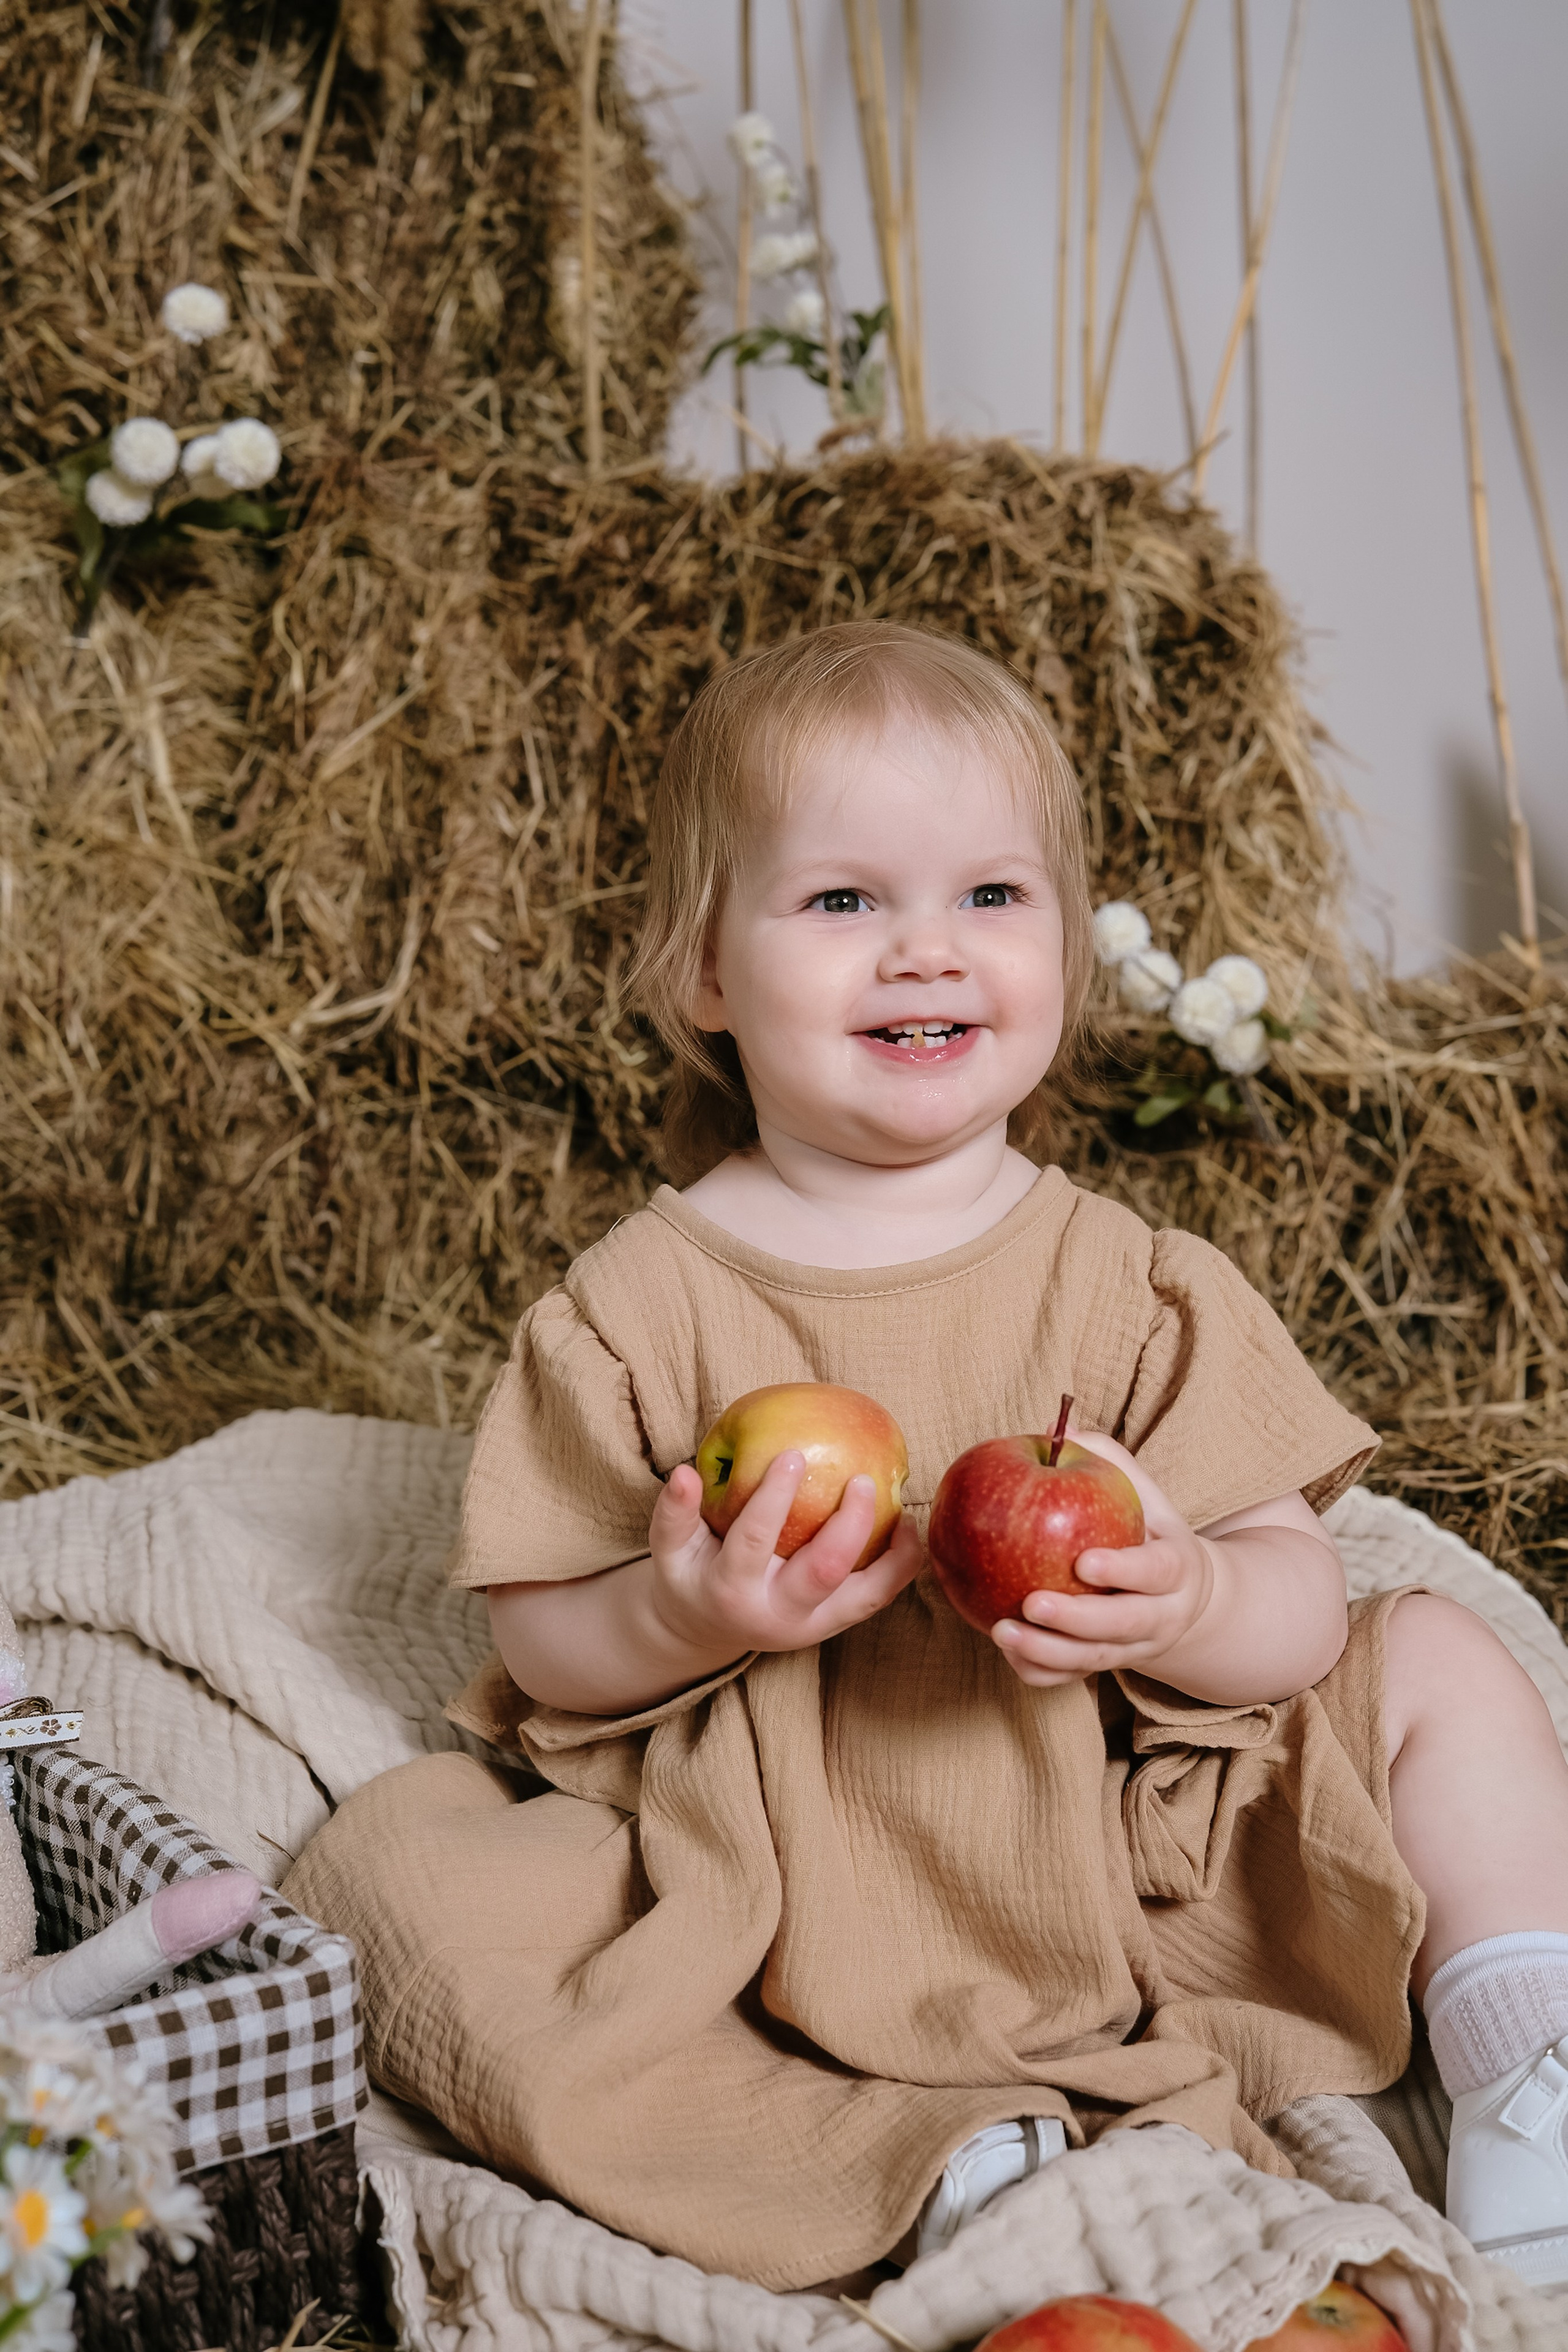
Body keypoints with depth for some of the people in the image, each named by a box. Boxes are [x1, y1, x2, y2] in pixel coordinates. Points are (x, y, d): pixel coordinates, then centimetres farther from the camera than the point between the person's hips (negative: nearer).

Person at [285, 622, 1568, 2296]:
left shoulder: (1131, 1285, -2)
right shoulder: (635, 1310, -5)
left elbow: (1301, 1604, -4)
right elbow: (540, 1642, -3)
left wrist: (1182, 1602, -28)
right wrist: (685, 1614, -25)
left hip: (1127, 1870, 1)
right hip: (755, 1893, -1)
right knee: (398, 1869, -24)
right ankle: (924, 2166, -28)